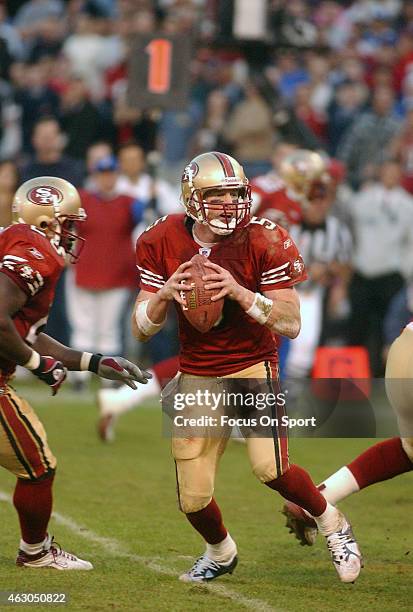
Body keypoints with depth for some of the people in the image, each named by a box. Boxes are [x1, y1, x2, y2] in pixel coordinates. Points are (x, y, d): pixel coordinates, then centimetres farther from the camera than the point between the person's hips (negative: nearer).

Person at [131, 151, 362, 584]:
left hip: (253, 368, -3)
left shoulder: (262, 242, -13)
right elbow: (140, 330, -2)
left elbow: (291, 325, -15)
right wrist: (164, 295, -23)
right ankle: (220, 553, 34)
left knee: (271, 470, -23)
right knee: (194, 499, -1)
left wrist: (239, 292, -28)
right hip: (197, 376, 3)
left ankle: (333, 526, 7)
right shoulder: (163, 244, -6)